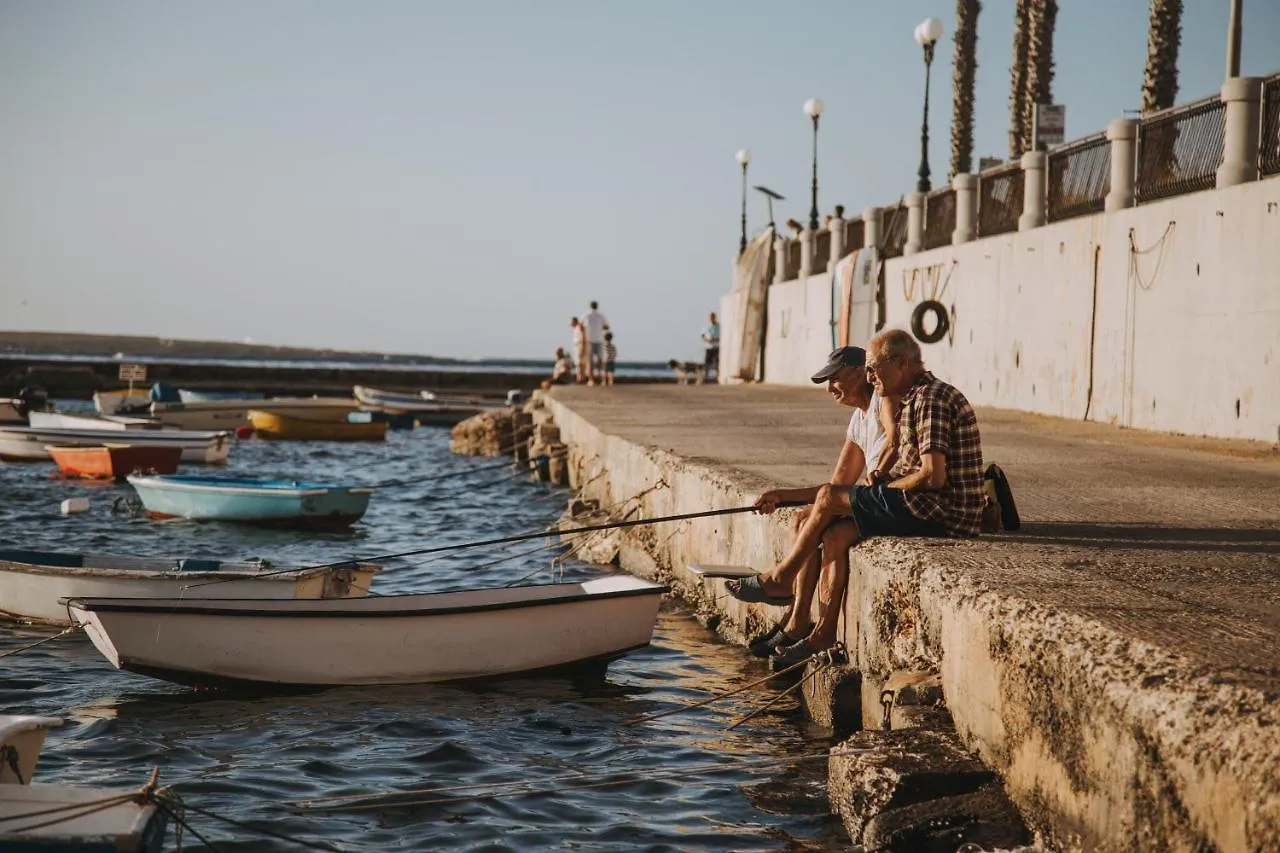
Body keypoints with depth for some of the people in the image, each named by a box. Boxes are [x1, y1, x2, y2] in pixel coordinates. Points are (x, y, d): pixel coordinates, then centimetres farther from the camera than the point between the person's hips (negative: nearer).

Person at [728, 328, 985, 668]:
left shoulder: (932, 398, -15)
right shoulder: (913, 399, 19)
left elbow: (933, 476, -23)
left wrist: (887, 485, -5)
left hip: (944, 511, -10)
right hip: (932, 510, 10)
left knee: (828, 497, -7)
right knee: (836, 534, 0)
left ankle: (779, 580, 11)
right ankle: (822, 636, 0)